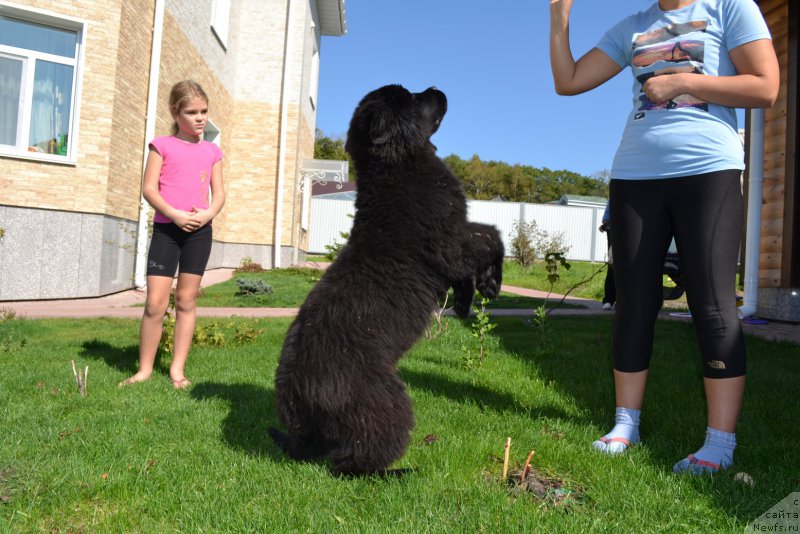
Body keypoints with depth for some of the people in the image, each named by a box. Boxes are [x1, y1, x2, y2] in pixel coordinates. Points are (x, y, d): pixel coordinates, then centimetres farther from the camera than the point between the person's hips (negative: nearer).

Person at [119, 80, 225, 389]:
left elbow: (219, 193, 9)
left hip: (199, 231, 2)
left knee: (186, 300, 6)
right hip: (166, 228, -2)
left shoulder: (212, 151, 12)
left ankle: (177, 368, 14)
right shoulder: (162, 144, 4)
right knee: (155, 303, -5)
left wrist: (208, 214, -11)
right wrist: (174, 214, -17)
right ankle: (144, 368, 10)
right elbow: (149, 188, -3)